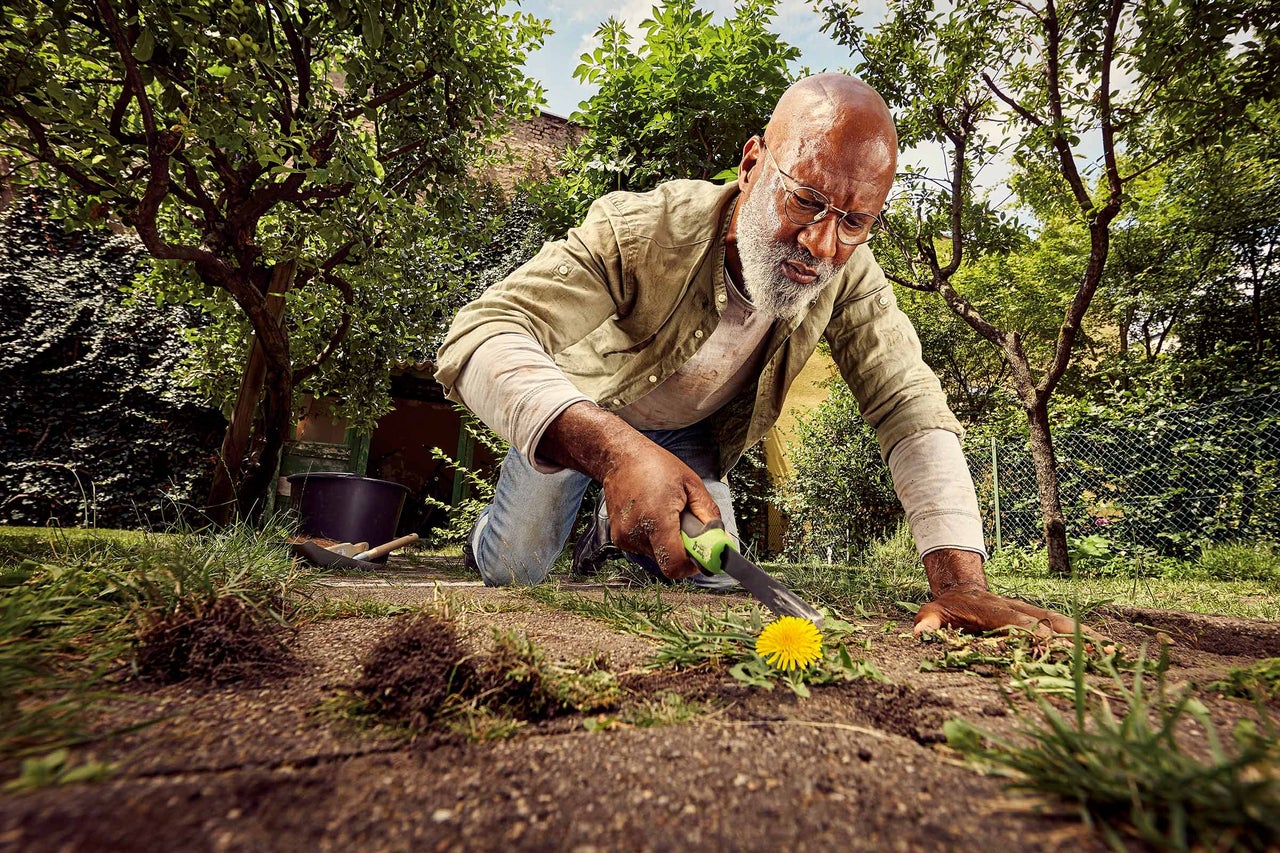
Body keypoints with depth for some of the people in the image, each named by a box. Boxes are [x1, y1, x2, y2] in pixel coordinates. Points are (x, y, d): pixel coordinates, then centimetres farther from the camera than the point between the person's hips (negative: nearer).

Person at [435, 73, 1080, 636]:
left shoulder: (850, 274, -26)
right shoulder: (637, 234, -39)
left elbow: (911, 411, -29)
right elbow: (479, 339, -47)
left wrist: (961, 585, -41)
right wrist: (615, 449, -65)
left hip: (689, 431, 4)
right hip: (578, 414, -3)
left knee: (716, 575, 3)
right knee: (513, 572, -3)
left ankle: (609, 529, 34)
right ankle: (491, 533, 37)